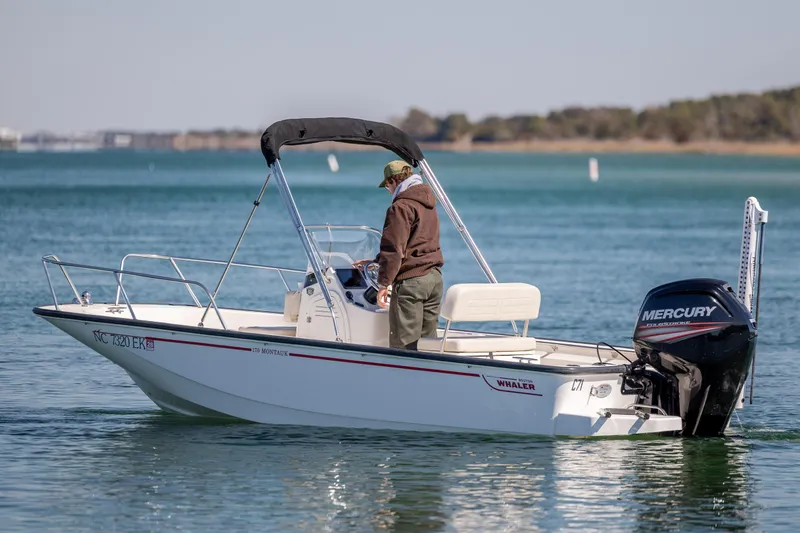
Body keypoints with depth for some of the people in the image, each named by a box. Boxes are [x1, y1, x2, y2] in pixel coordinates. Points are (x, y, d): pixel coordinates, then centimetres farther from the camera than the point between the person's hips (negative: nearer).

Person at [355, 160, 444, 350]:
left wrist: (383, 283, -13)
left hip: (411, 280, -9)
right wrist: (377, 261, 34)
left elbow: (394, 247, -16)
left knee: (403, 343, -7)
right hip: (434, 277, 9)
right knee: (427, 341, 11)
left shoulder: (401, 207, -11)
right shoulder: (427, 203, 18)